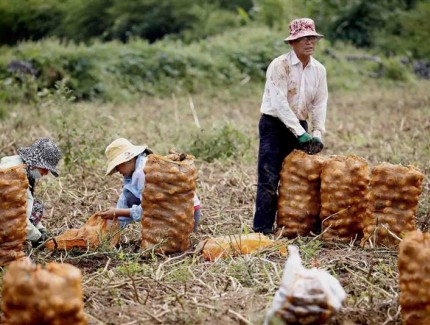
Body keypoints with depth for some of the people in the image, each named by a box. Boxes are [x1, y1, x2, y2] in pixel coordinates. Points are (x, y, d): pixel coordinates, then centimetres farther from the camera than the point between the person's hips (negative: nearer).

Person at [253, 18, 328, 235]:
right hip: (274, 125, -6)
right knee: (269, 180, -9)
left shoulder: (319, 70, 4)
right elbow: (280, 103, -22)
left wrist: (317, 133, -11)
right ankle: (262, 230, -6)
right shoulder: (279, 66, -16)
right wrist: (301, 133, -25)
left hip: (299, 126, 6)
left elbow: (320, 103, 3)